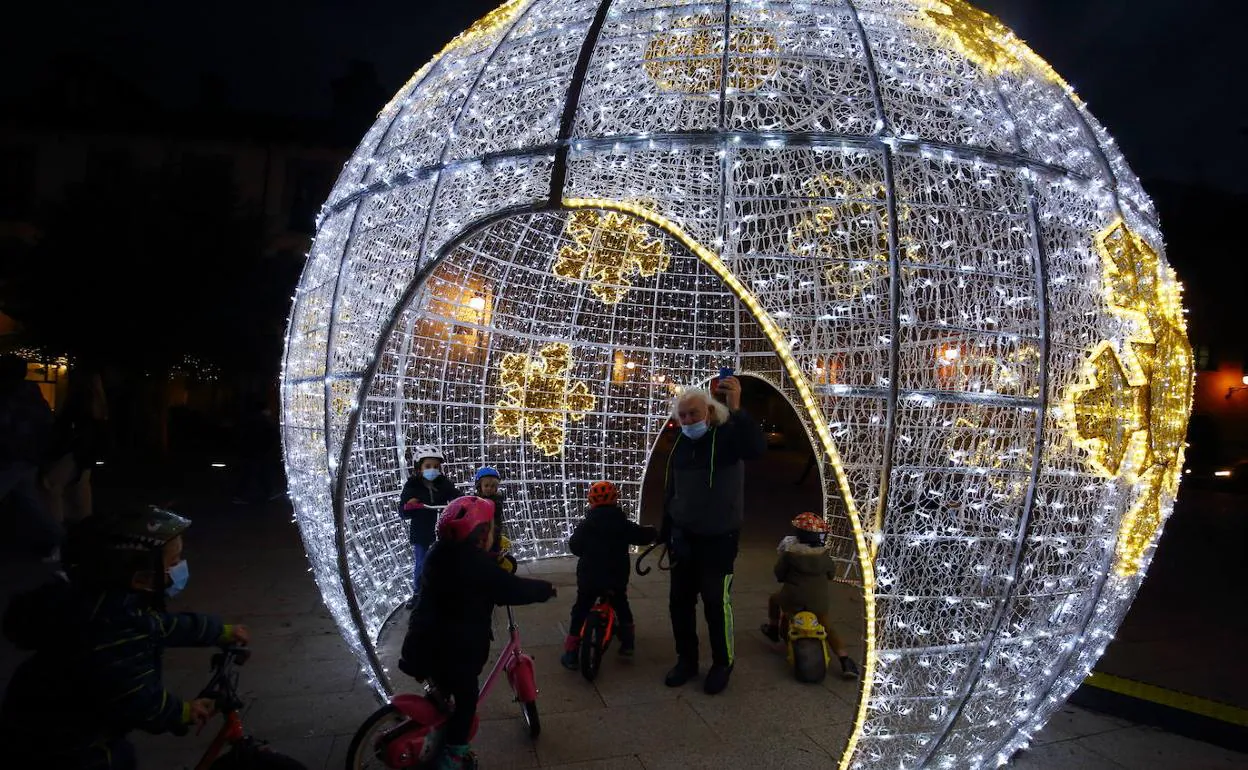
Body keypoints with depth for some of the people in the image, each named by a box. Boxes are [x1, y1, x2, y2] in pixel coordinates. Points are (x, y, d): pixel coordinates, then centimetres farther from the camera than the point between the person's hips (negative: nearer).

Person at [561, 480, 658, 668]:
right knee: (622, 606, 25)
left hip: (589, 578, -1)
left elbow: (574, 546, 3)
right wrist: (655, 533, 20)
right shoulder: (623, 523, -5)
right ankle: (628, 642, 30)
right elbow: (642, 536, -1)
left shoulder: (585, 525, -4)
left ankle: (571, 653, 5)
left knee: (580, 612, 8)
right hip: (617, 578, 1)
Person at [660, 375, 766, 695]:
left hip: (719, 538, -5)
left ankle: (722, 664, 20)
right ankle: (686, 660, 28)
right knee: (679, 600, 10)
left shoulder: (728, 435, -13)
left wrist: (736, 408, -45)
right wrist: (667, 534, 12)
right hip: (684, 537, 5)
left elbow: (757, 448, -36)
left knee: (716, 602, -1)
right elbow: (669, 493, 11)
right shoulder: (680, 445, 3)